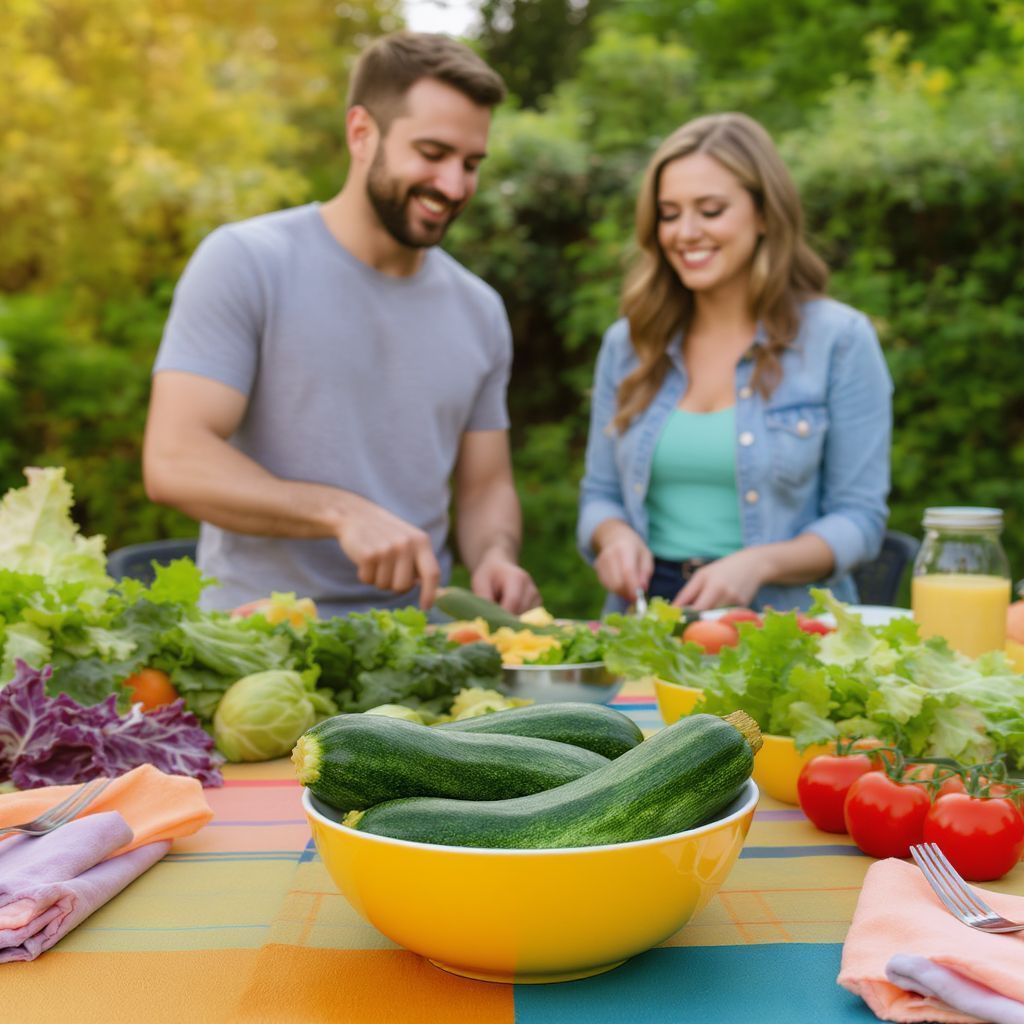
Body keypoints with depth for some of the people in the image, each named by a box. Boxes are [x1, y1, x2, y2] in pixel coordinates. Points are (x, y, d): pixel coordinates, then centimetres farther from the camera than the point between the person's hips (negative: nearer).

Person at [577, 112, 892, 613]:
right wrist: (614, 535, -6)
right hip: (649, 611, 3)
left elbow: (859, 518, -1)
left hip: (781, 619, -3)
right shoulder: (626, 343, 11)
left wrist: (758, 563, -17)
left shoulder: (839, 339, 1)